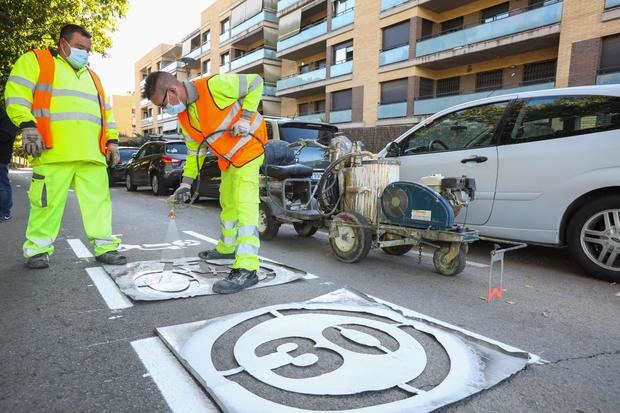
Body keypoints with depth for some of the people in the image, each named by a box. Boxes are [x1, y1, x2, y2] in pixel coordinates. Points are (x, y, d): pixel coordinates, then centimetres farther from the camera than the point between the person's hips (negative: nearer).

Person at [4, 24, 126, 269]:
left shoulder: (92, 77, 29)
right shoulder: (36, 60, 12)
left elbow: (105, 111, 26)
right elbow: (17, 92, -1)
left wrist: (112, 141, 15)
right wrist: (27, 125, -14)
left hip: (92, 153, 5)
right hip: (54, 151, -4)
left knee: (98, 200, -1)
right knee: (48, 202, -2)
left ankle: (105, 246, 3)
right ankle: (38, 249, 10)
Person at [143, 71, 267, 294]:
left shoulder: (214, 85, -24)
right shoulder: (184, 117, 1)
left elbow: (255, 82, -15)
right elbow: (195, 150, 10)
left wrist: (245, 118, -20)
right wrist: (186, 182, 4)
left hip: (248, 146, -8)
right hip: (227, 157, 9)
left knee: (244, 203, -19)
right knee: (227, 202, 18)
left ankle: (246, 269, -25)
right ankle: (227, 247, 39)